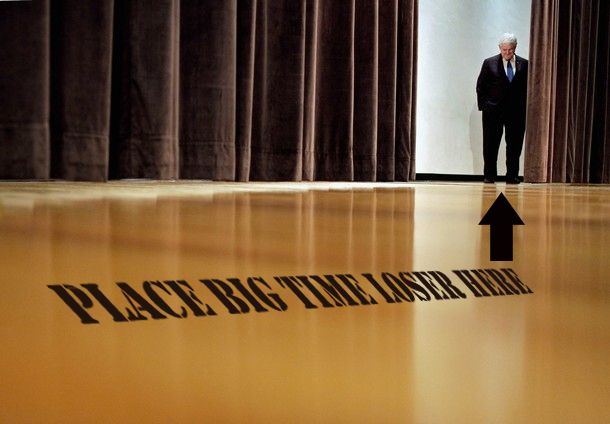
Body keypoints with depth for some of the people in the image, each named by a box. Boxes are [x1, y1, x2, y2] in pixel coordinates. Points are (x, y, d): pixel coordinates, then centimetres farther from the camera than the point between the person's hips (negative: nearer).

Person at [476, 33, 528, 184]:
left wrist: (525, 106, 0)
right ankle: (489, 176, 10)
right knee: (490, 145, 2)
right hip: (493, 111, -1)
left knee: (514, 146, 3)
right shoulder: (490, 63, 2)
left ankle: (512, 176, 10)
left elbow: (528, 87, 8)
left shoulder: (524, 64, 5)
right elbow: (480, 86, 5)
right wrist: (483, 106, -2)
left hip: (517, 111, 1)